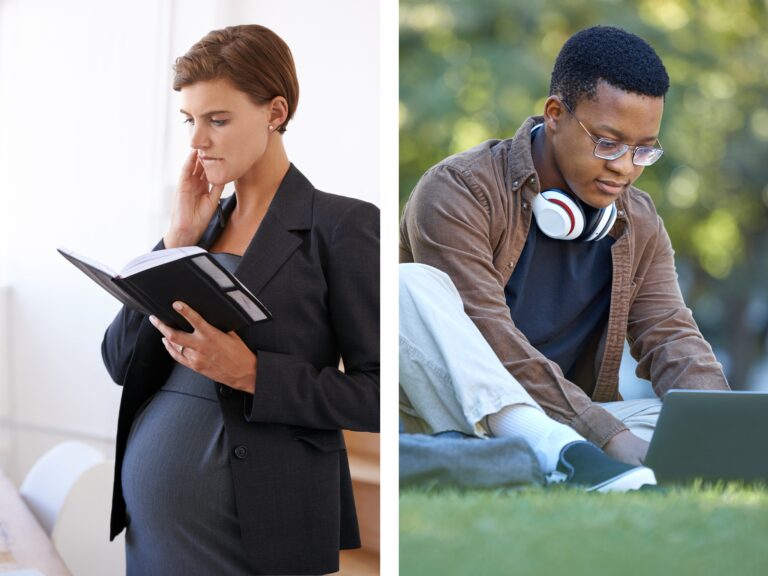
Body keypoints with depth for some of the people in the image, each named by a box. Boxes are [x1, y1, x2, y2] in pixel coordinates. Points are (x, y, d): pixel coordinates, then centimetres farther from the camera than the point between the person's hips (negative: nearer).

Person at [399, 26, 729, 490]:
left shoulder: (640, 228, 10)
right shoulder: (459, 191, -11)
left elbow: (672, 338, 0)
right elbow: (489, 341, -22)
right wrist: (608, 435, -31)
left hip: (562, 426, 5)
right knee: (412, 286, -30)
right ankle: (557, 451, -49)